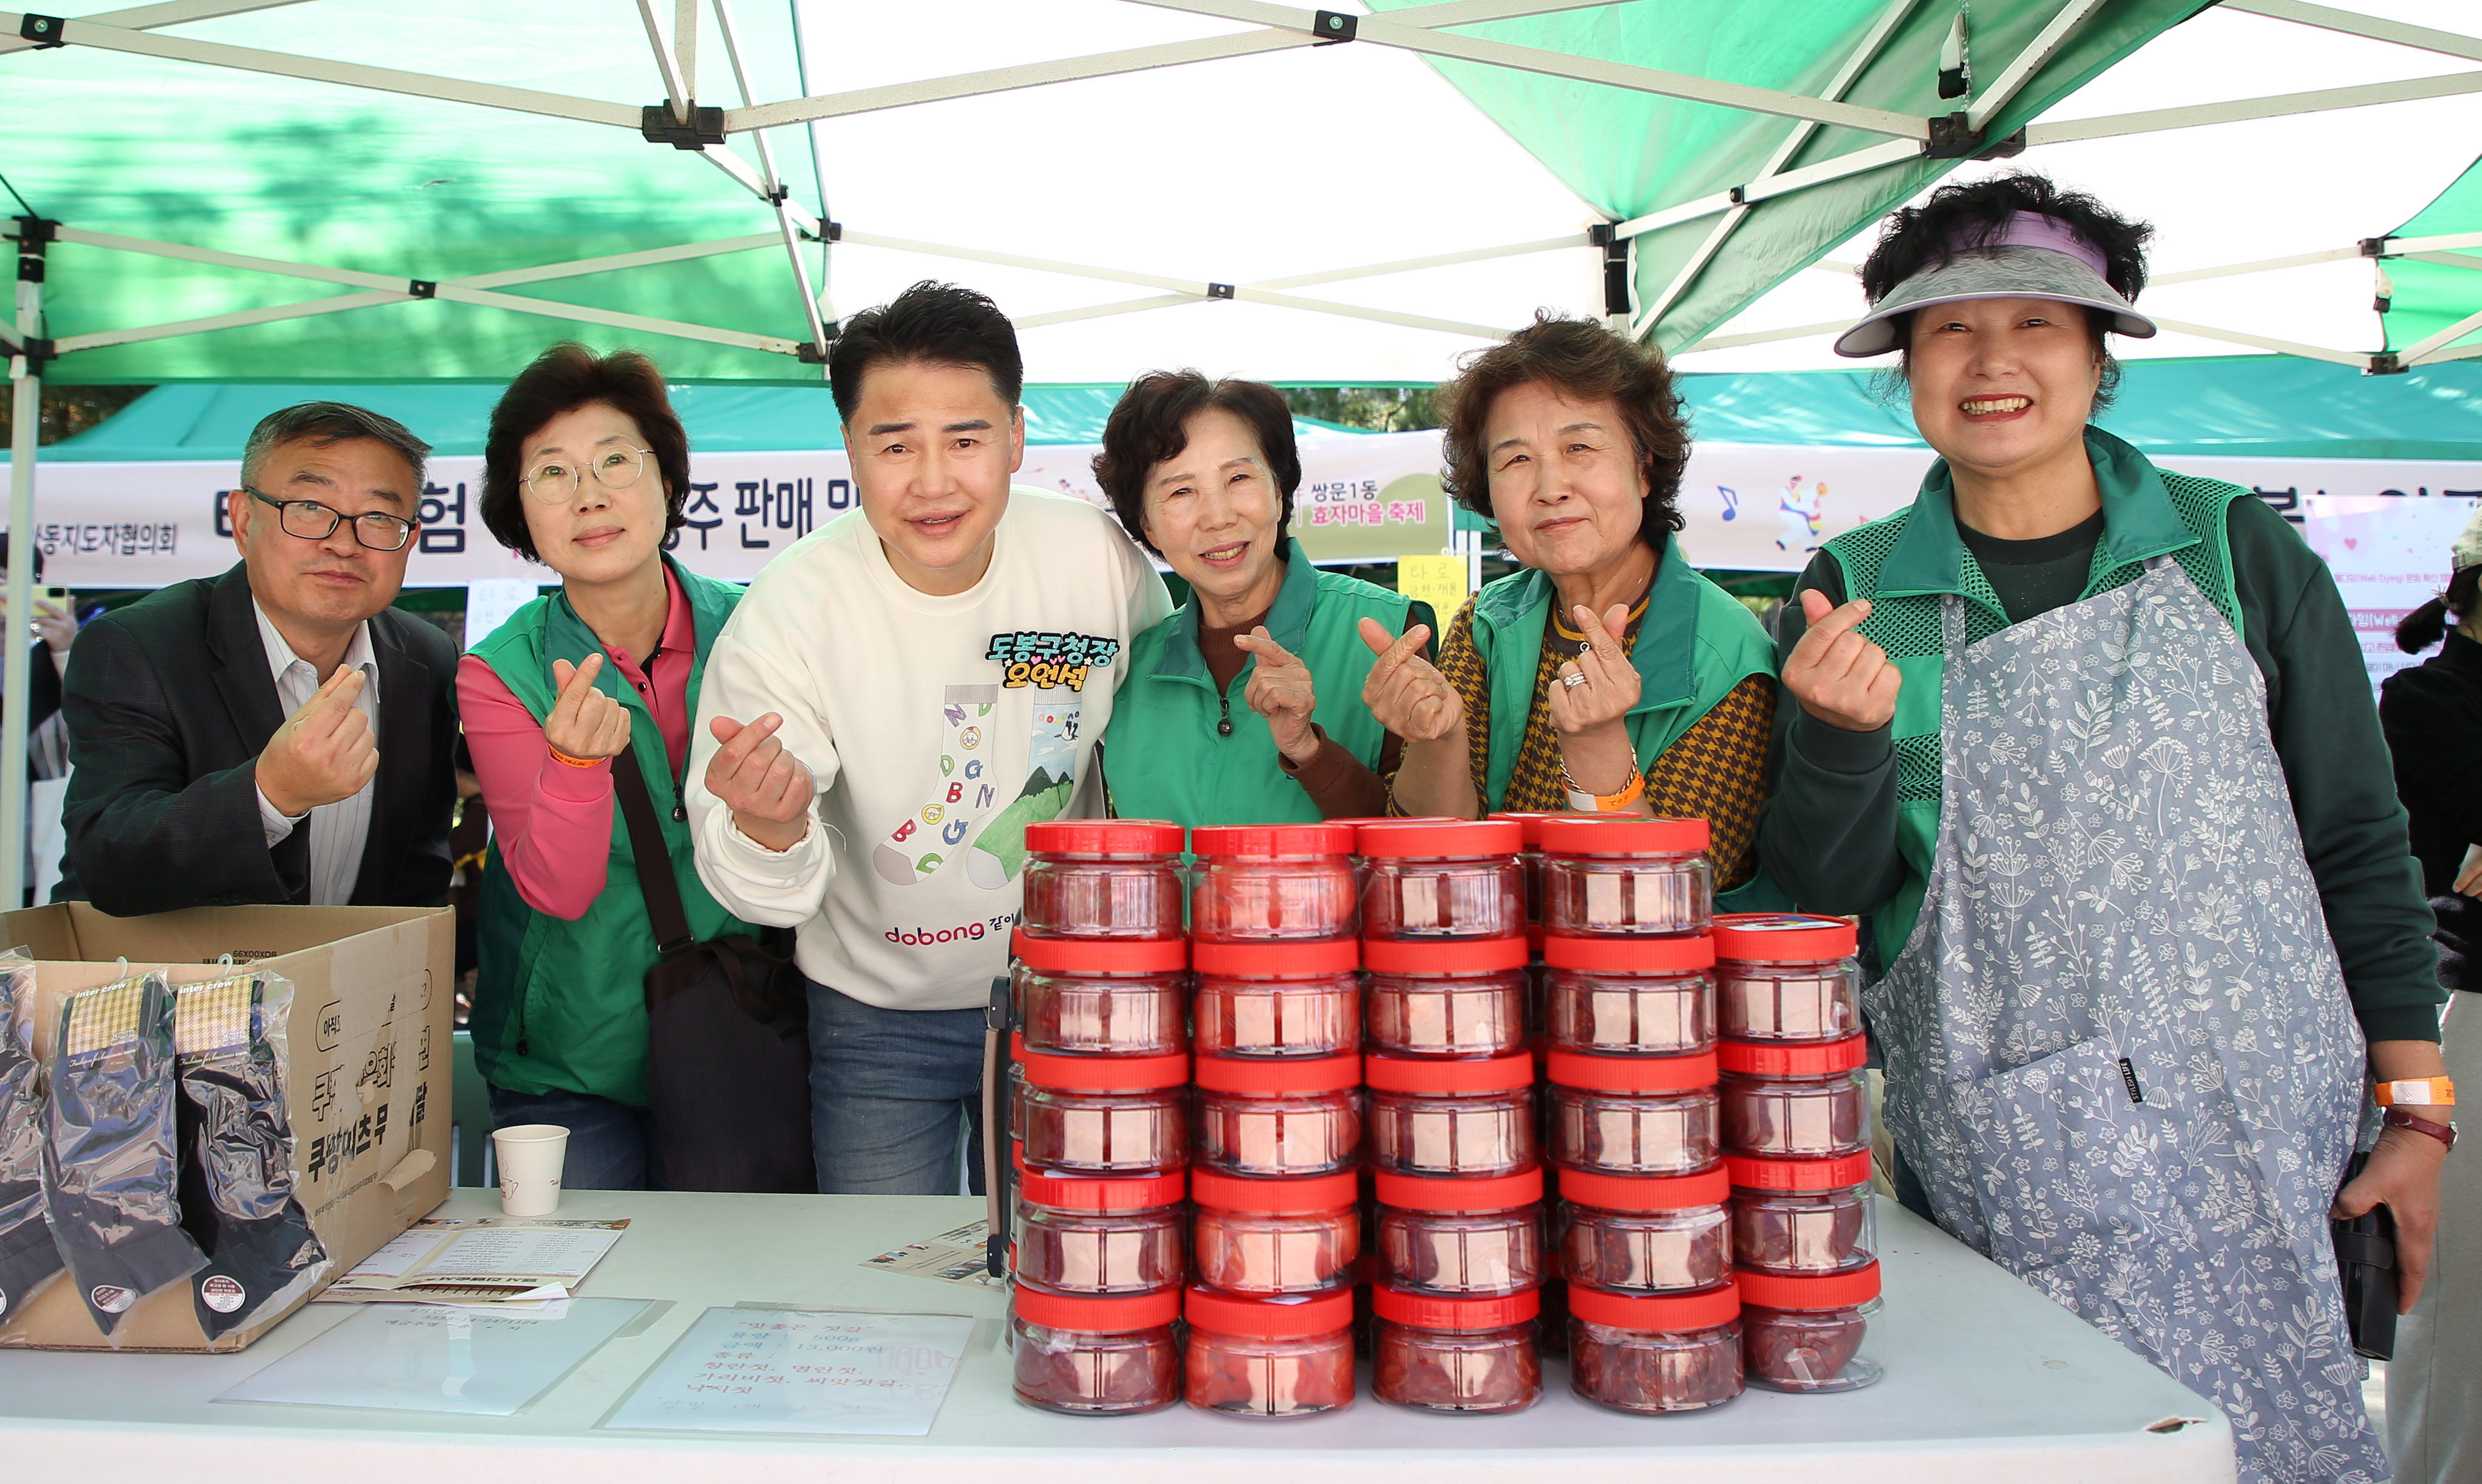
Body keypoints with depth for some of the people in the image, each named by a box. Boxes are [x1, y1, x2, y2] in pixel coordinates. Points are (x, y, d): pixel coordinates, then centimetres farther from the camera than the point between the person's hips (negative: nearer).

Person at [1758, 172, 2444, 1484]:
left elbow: (2356, 845, 7)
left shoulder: (2235, 551, 2)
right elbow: (1822, 896, -1)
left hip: (2260, 1151, 1)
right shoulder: (1852, 595, 1)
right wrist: (1838, 740, -20)